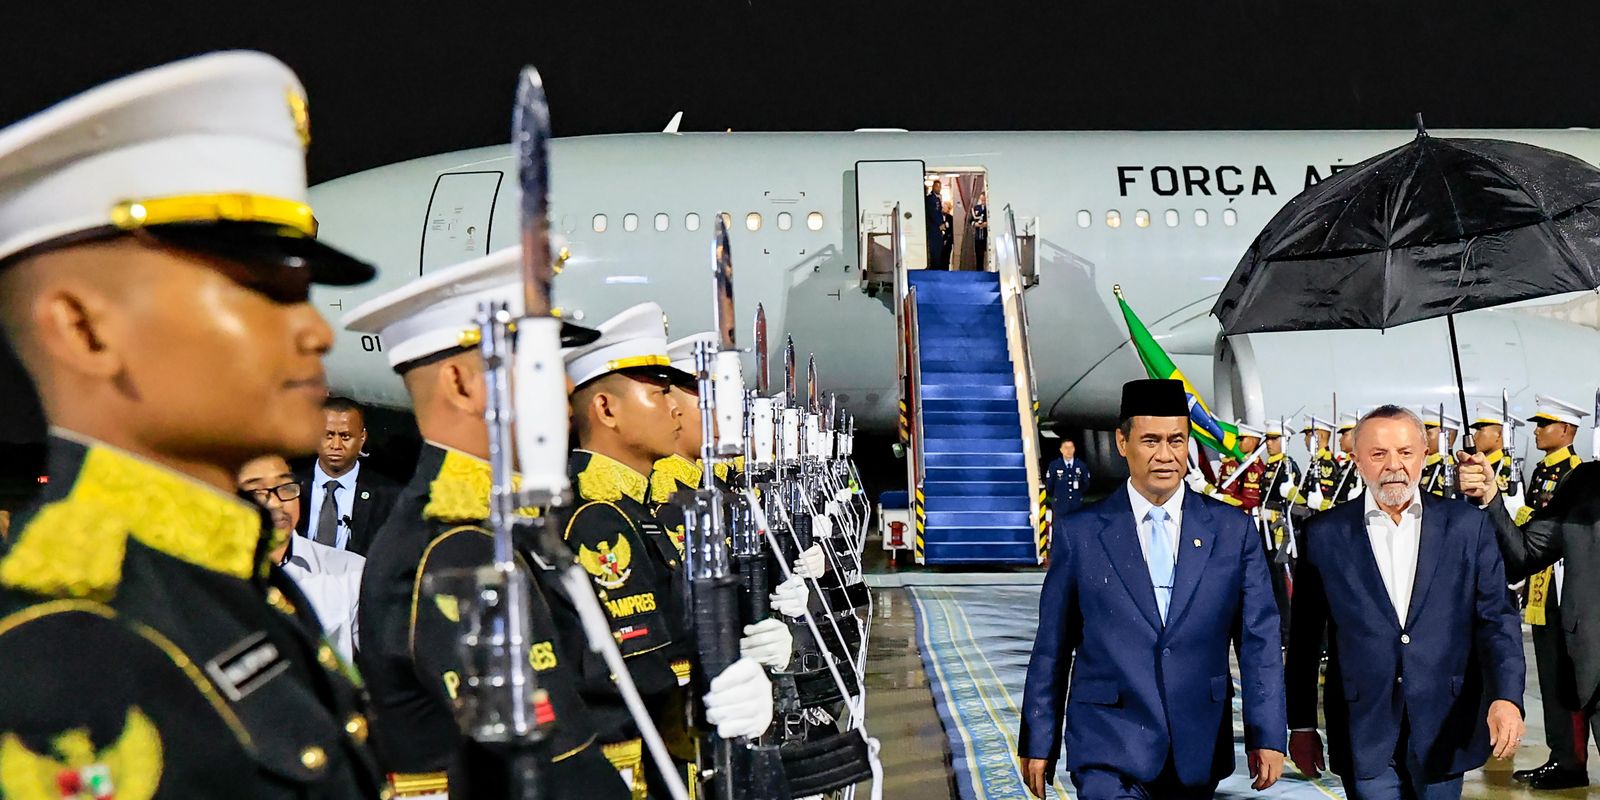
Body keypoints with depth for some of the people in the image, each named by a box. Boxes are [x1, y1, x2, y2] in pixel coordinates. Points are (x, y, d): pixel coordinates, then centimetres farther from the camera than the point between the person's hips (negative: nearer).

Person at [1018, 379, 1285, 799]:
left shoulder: (1232, 531, 3)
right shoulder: (1080, 532, 0)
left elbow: (1259, 640, 3)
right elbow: (1052, 646, 3)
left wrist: (1267, 736, -2)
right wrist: (1038, 743, 4)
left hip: (1199, 748, 2)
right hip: (1108, 753, -2)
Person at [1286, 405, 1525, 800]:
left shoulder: (1466, 525, 2)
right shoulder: (1325, 534, 0)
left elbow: (1496, 618, 0)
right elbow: (1304, 637, 4)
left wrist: (1506, 697, -15)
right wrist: (1301, 724, 4)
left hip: (1444, 733, 1)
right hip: (1364, 734, -1)